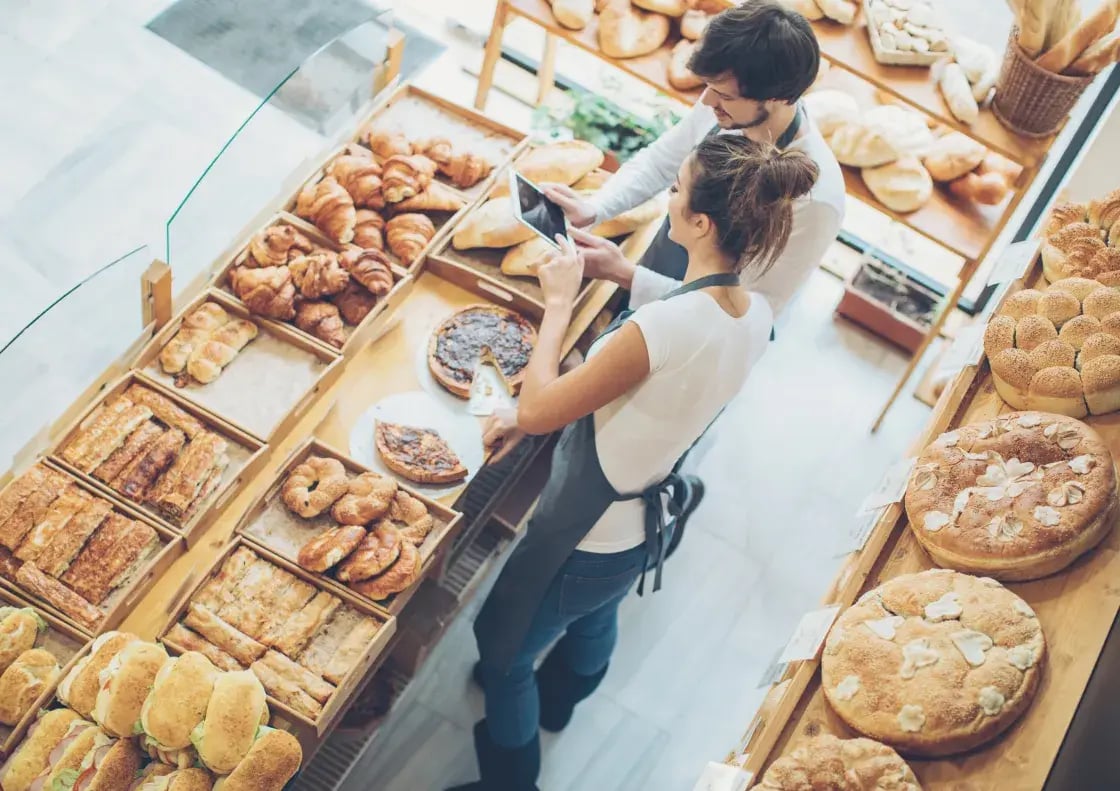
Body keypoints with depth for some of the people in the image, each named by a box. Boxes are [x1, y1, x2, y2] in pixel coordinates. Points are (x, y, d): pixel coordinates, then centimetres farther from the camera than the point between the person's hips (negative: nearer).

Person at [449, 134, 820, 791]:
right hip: (643, 527, 8)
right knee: (596, 619, 37)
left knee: (503, 650, 20)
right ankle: (557, 700, 68)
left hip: (583, 535, -8)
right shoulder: (757, 313, -12)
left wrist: (559, 304, -14)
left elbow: (538, 408, -25)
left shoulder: (663, 327, -38)